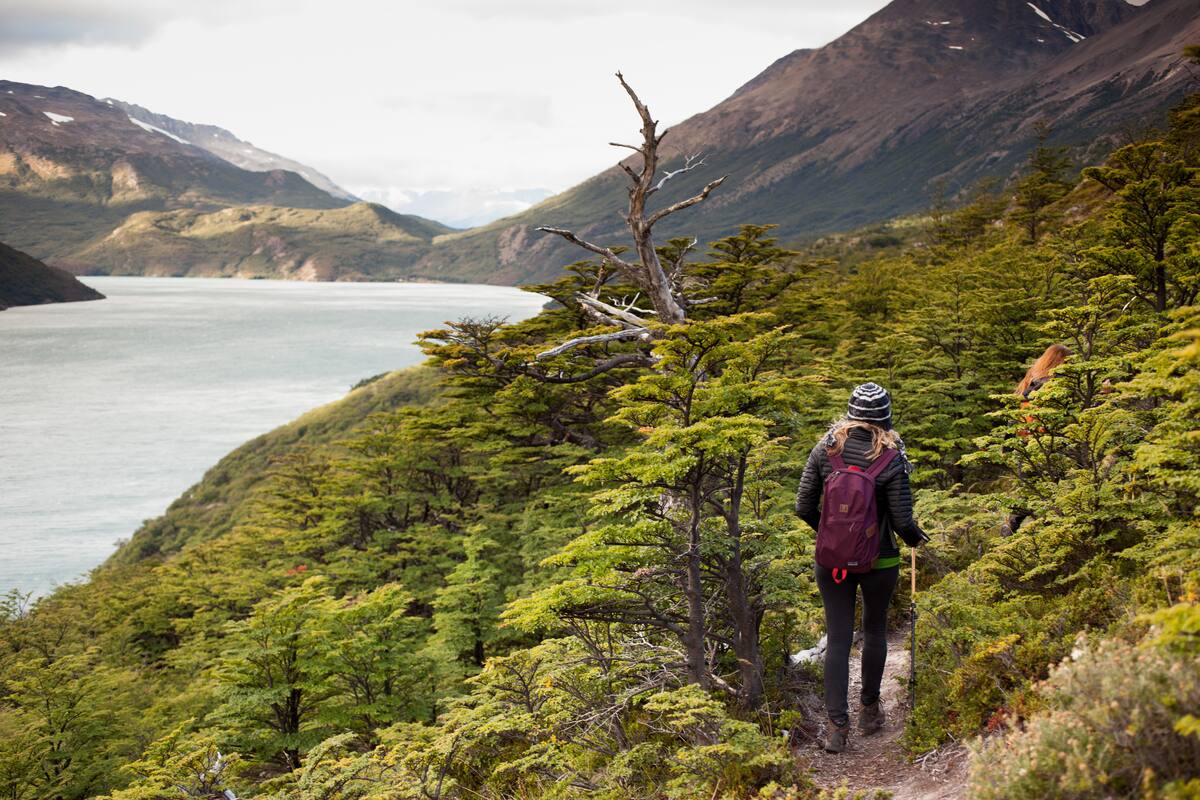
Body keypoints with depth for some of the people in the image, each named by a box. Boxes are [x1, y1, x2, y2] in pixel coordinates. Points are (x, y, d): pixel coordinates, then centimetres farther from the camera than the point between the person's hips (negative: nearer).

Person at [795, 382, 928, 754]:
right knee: (875, 632, 20)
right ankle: (870, 710, 33)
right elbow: (902, 521, -13)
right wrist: (916, 538, 10)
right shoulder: (891, 460, -15)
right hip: (879, 561, -1)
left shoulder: (825, 449, -8)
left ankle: (837, 724, 1)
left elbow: (804, 507, -4)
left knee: (837, 639, 6)